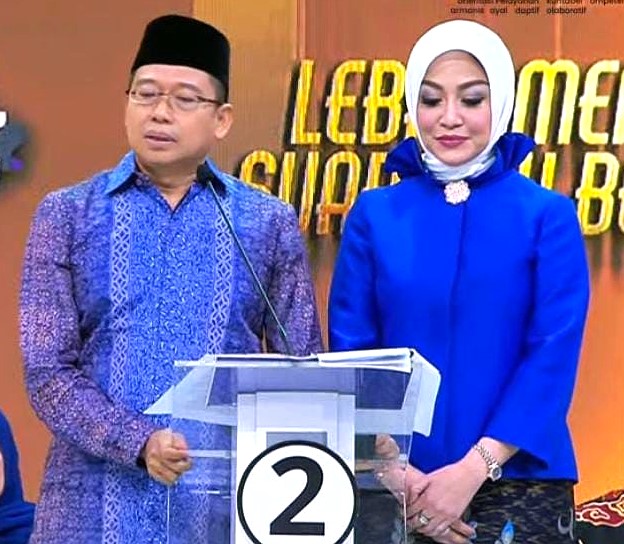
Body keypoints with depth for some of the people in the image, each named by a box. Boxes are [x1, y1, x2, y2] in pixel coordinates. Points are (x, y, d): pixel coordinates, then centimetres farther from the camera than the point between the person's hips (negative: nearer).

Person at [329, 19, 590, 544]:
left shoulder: (548, 216, -1)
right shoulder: (374, 214, 3)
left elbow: (554, 356, -6)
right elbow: (350, 352, 1)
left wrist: (474, 469, -15)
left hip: (517, 487, -1)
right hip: (394, 487, 1)